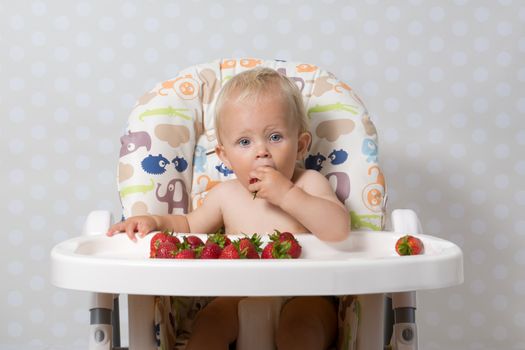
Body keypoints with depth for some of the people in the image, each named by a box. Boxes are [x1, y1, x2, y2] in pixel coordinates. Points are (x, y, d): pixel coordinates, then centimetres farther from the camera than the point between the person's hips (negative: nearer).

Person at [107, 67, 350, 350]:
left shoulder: (309, 183, -4)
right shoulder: (226, 196, 6)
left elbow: (339, 230, -20)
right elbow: (190, 226, 23)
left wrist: (287, 195, -25)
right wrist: (156, 221, 2)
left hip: (303, 297, -3)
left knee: (297, 327, -32)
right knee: (208, 322, -23)